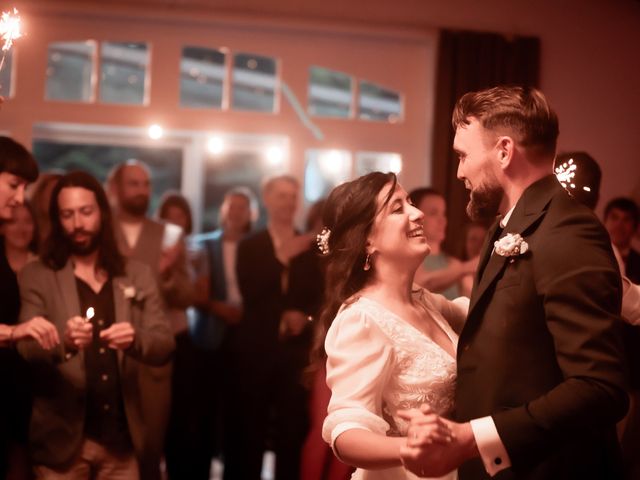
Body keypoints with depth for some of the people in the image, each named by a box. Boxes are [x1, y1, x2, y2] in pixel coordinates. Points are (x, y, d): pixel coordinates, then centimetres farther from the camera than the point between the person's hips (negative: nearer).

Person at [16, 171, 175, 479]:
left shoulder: (137, 276, 8)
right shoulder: (36, 277, 0)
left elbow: (165, 345, 2)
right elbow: (24, 350, -9)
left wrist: (135, 340, -19)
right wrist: (62, 341, -29)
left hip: (120, 439, 3)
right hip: (62, 438, -2)